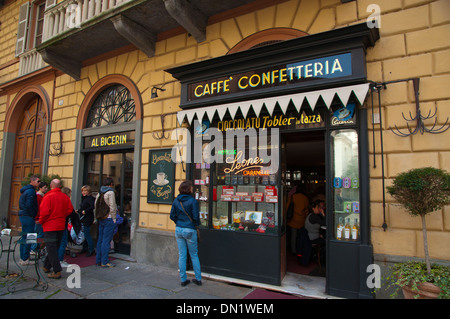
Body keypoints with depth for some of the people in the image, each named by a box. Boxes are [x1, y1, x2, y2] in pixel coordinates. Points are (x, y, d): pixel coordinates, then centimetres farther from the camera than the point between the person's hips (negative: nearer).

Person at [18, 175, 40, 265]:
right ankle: (25, 259, -1)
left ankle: (22, 258, 22)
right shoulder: (31, 191, -15)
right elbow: (29, 205, -21)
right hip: (28, 217, -10)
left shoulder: (25, 190, 17)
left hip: (22, 216, 10)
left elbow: (22, 204, 20)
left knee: (24, 237, 15)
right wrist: (33, 216, -12)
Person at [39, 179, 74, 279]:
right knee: (54, 247, 18)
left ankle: (57, 271, -5)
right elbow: (70, 210, 1)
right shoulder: (65, 197, 0)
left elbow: (44, 212, -17)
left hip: (50, 226, -5)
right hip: (61, 226, 6)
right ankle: (46, 266, 34)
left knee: (51, 249, -2)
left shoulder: (48, 196, -15)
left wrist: (41, 221, 0)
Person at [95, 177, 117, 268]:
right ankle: (104, 262, 2)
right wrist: (114, 218, -8)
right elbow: (112, 207, -15)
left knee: (100, 240, 14)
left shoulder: (99, 193, 11)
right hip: (108, 219, -8)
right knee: (106, 241, -3)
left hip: (101, 219, 8)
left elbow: (95, 205, 13)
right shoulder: (110, 192, -12)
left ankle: (98, 260, 22)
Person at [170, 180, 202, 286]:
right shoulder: (193, 201, -14)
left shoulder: (176, 201, 2)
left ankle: (183, 279, 18)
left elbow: (172, 216, 4)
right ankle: (198, 279, 19)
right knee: (194, 255, 10)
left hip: (178, 230, 4)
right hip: (190, 230, -4)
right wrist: (197, 224, 6)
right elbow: (195, 217, -13)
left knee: (181, 255, 11)